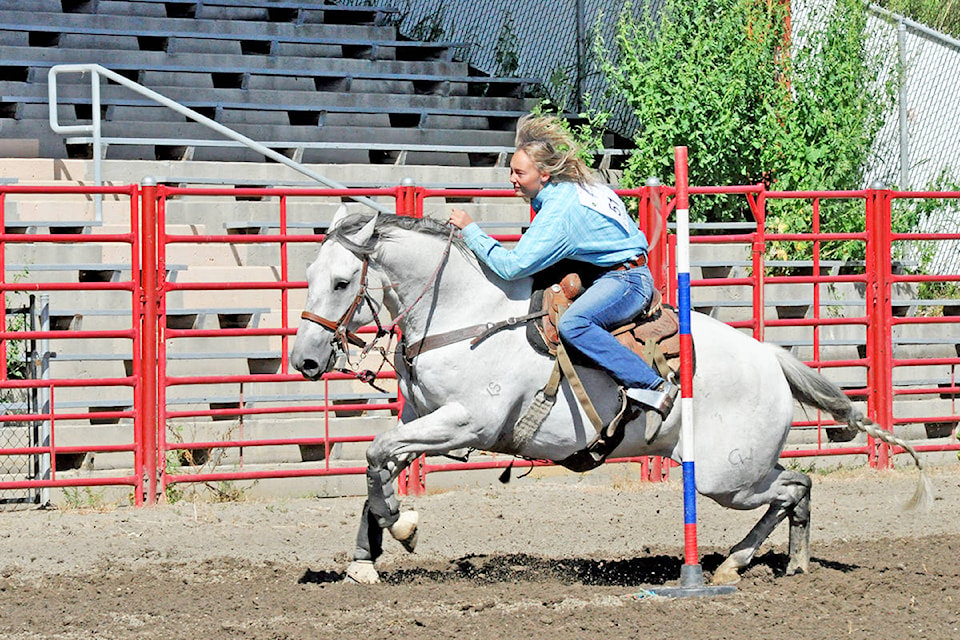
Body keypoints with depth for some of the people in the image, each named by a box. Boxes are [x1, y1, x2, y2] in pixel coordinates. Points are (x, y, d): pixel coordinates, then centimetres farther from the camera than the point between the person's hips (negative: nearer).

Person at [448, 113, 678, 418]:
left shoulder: (558, 212, -22)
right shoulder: (581, 186, 6)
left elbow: (511, 266, -25)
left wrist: (470, 230, -17)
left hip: (625, 280, -11)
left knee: (573, 325, -35)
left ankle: (654, 385, -36)